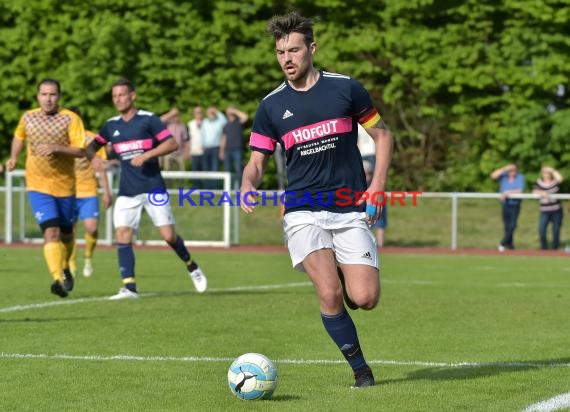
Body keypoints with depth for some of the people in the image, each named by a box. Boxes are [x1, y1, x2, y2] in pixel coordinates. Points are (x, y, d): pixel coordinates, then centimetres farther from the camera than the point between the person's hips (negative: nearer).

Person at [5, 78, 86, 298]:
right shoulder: (28, 117, 4)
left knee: (66, 234, 15)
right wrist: (13, 158, 12)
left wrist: (56, 148, -25)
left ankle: (65, 268, 43)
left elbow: (81, 150, -14)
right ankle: (59, 279, -26)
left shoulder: (70, 119, -7)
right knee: (51, 232, -18)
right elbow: (19, 137, 26)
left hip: (65, 186, 0)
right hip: (38, 186, 0)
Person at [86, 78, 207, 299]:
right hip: (126, 192, 4)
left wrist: (146, 155, -22)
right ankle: (129, 287, -12)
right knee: (122, 236, -12)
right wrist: (93, 157, 0)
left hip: (153, 188, -4)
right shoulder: (111, 125, 10)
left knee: (169, 235, -6)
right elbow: (93, 146, 24)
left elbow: (172, 143, -11)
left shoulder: (148, 119, -5)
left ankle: (191, 267, 22)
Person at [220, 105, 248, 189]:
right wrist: (221, 151, 14)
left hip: (238, 149, -5)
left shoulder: (238, 122, 3)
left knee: (239, 169, -9)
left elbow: (245, 117, -18)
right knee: (227, 169, 5)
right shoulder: (226, 125, 18)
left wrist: (235, 111, -8)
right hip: (228, 149, 5)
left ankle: (238, 186, -10)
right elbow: (224, 138, 19)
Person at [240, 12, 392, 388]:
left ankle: (344, 281, 26)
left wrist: (377, 186, -2)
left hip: (351, 211, 0)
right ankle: (360, 368, 0)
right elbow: (257, 162, 8)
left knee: (365, 299, -11)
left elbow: (382, 135, 10)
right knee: (329, 293, -18)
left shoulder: (345, 88, 1)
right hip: (303, 212, 0)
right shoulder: (271, 106, 4)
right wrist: (248, 186, -15)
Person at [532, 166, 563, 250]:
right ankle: (544, 247, 3)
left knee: (556, 230, 4)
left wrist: (553, 171, -12)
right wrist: (542, 193, -24)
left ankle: (555, 247, 17)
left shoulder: (555, 182, 0)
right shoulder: (538, 183, 4)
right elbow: (534, 192, -7)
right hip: (545, 211, 0)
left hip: (557, 211, 0)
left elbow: (560, 178, -22)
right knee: (542, 230, -13)